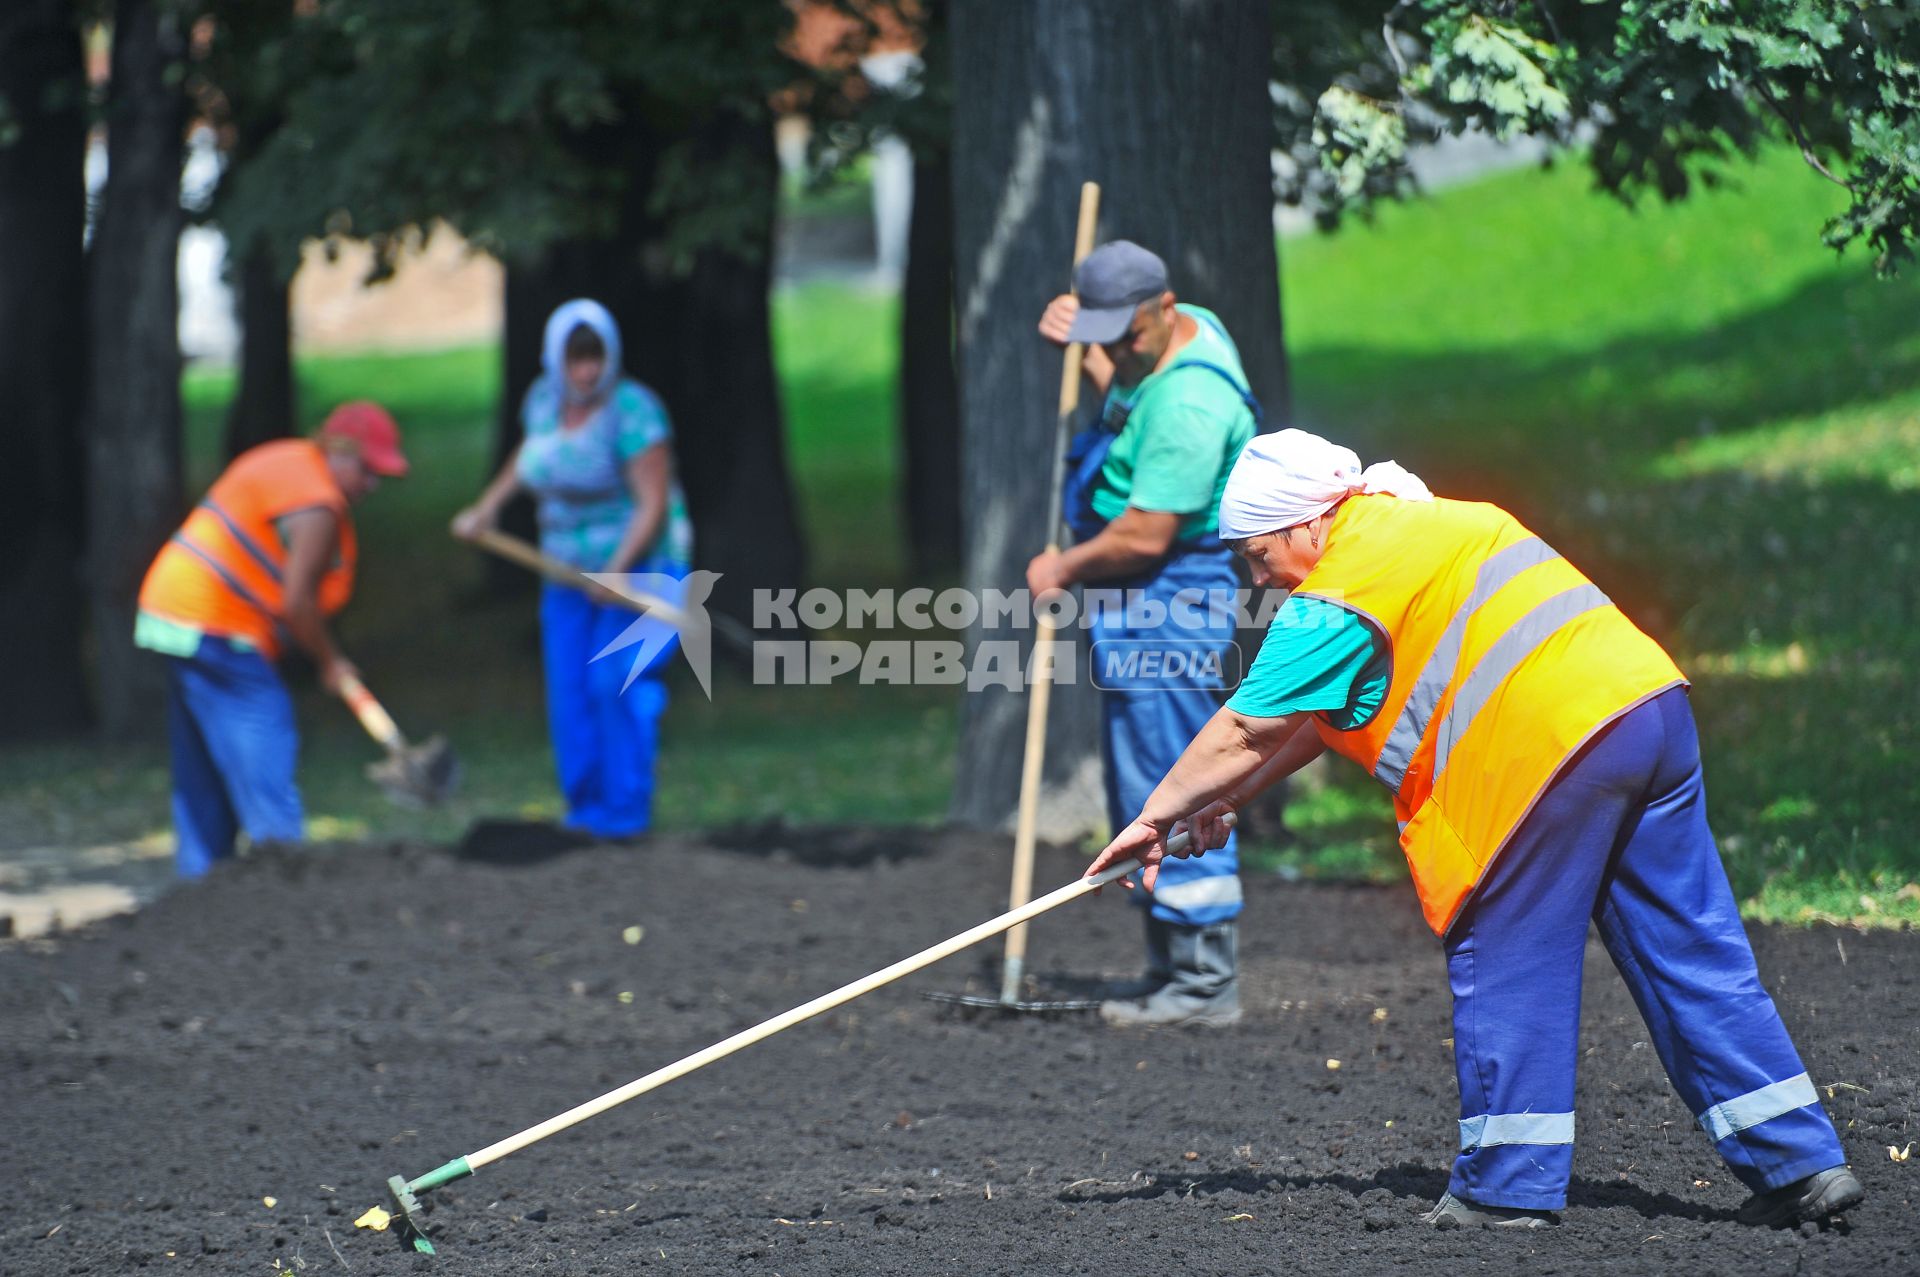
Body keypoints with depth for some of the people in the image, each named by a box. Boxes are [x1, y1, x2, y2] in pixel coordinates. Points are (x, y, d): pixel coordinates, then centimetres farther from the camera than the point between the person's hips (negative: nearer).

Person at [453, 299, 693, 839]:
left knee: (616, 682, -18)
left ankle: (626, 809, -14)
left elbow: (654, 504, -21)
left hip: (640, 563, -7)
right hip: (571, 572, 7)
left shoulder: (632, 411, -19)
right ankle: (585, 806, 8)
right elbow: (529, 453, 25)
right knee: (570, 689, 0)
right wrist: (488, 506, 21)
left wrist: (618, 570, -30)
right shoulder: (545, 398, 2)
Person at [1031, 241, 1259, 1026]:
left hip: (1167, 607, -11)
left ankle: (1205, 983, -5)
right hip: (1135, 607, 11)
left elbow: (1144, 536, -24)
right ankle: (1171, 969, 21)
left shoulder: (1188, 402, -24)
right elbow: (1123, 395, 32)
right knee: (1142, 793, 15)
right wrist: (1077, 346, 15)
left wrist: (1061, 572, -9)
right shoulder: (1179, 333, 8)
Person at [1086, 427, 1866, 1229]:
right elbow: (1326, 714, 31)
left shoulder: (1343, 591, -4)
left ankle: (1508, 1185, 8)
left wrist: (1155, 817, 11)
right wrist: (1232, 797, 31)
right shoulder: (1408, 525, 25)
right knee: (1692, 957, 10)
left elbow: (1246, 731, 0)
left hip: (1554, 742, -9)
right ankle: (1799, 1162, 8)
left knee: (1503, 964, 4)